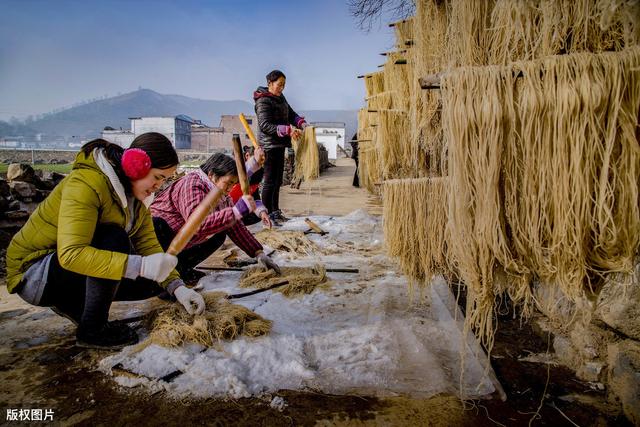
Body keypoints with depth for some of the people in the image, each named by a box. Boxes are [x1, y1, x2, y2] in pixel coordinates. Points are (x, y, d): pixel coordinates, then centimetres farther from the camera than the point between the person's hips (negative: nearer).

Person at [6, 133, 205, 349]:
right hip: (33, 273, -8)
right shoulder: (87, 183, -28)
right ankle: (92, 330, -15)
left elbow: (148, 244, -5)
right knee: (114, 239, -31)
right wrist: (142, 266, -44)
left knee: (153, 281, -7)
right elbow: (70, 254, -38)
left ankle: (73, 303, 10)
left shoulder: (136, 193, -1)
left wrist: (177, 287, -18)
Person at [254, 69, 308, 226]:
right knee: (270, 181, -6)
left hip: (280, 144, 9)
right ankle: (267, 214, 0)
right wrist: (288, 130, -30)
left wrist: (301, 123, -2)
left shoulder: (280, 98, 15)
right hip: (270, 145, -9)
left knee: (277, 180, 14)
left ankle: (275, 212, 23)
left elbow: (291, 114, 20)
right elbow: (265, 125, -22)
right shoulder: (263, 101, -13)